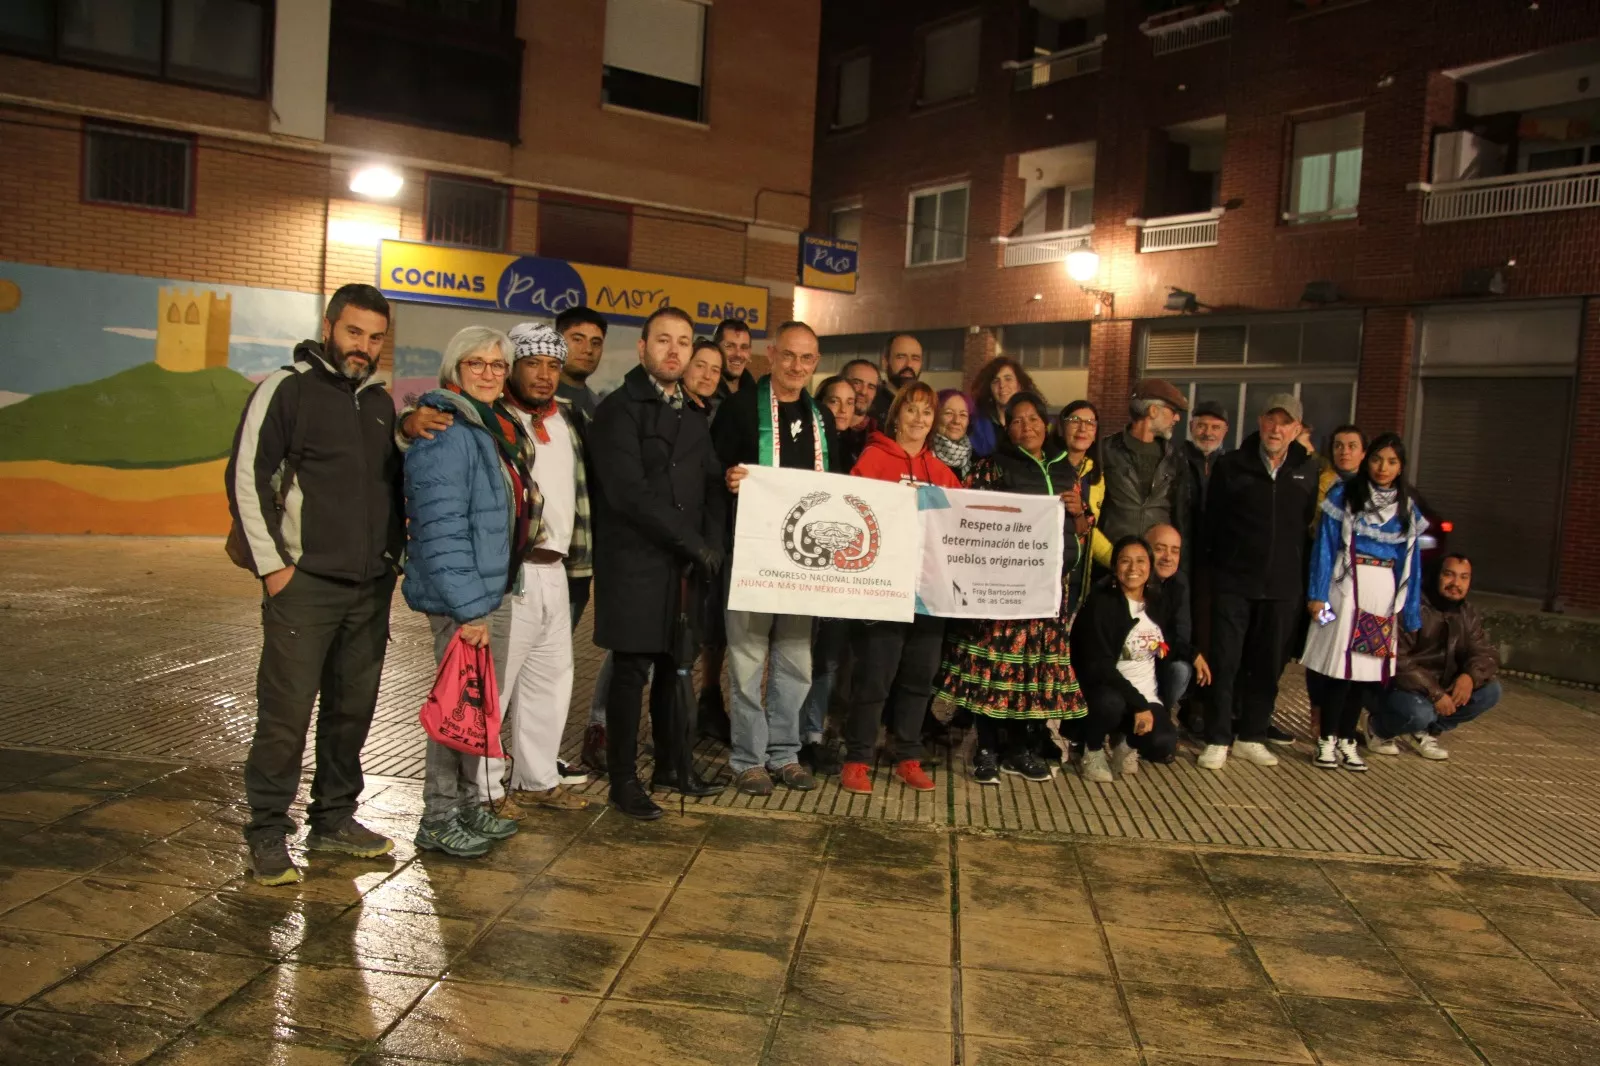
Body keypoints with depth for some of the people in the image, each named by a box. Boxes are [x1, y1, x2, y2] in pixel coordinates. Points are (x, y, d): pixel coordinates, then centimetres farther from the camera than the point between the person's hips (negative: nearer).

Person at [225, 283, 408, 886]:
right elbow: (246, 478, -8)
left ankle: (333, 819, 24)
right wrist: (271, 564, -11)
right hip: (304, 585, -6)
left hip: (371, 588, 6)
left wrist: (392, 556, 14)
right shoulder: (286, 390, -4)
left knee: (352, 710, 11)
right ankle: (268, 835, 9)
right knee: (286, 713, -4)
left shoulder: (379, 400, 15)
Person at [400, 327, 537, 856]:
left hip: (496, 590, 9)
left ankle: (470, 805, 29)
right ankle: (438, 820, 13)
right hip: (464, 598, -9)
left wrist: (491, 597, 15)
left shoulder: (498, 428, 13)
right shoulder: (446, 433, -16)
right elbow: (440, 528, -22)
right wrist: (469, 607, -23)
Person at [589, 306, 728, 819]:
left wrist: (712, 545, -4)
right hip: (635, 561, -6)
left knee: (676, 666, 12)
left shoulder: (693, 419, 16)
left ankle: (671, 764, 25)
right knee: (633, 670, -1)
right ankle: (623, 780, 10)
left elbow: (711, 487, 14)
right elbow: (628, 491, -16)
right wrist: (693, 543, -14)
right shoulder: (620, 408, -6)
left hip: (686, 564, 6)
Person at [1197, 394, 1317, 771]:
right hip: (1234, 583, -2)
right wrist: (1216, 564, -2)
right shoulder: (1231, 466, 0)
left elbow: (1312, 526, 10)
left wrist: (1304, 581, 6)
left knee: (1268, 666, 10)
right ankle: (1217, 740, 6)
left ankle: (1252, 738, 22)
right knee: (1224, 663, -2)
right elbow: (1212, 521, 2)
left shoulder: (1307, 474, 6)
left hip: (1283, 587, 3)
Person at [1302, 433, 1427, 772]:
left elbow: (1410, 563, 14)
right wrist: (1317, 594, -11)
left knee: (1369, 668, 4)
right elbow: (1325, 546, -3)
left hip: (1385, 597, 4)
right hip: (1346, 591, -4)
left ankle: (1346, 740, 15)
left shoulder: (1407, 509, 12)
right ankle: (1326, 741, 3)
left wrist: (1411, 615, 11)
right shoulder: (1344, 496, 1)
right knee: (1340, 665, -7)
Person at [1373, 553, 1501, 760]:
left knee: (1491, 690, -8)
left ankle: (1425, 731, 3)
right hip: (1399, 688, -8)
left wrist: (1471, 676, -21)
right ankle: (1379, 728, -1)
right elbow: (1397, 660, -25)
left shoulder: (1469, 616, 7)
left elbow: (1487, 652, 3)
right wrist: (1434, 692, -30)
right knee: (1418, 712, -36)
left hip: (1440, 689, 8)